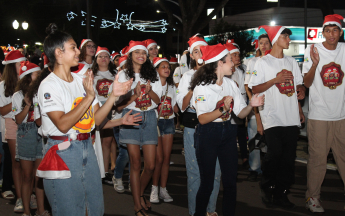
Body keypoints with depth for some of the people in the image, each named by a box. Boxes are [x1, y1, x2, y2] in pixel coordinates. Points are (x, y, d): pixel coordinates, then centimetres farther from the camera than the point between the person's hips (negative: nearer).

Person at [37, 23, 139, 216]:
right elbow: (63, 124, -22)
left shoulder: (82, 80, 9)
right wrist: (89, 97, -24)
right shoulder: (49, 85, -11)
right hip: (63, 153, -7)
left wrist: (114, 95, -6)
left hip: (87, 148, 7)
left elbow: (96, 119, 5)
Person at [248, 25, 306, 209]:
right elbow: (254, 89, -4)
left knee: (288, 158, 4)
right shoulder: (263, 62, 1)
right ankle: (266, 188, 8)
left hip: (292, 118, 5)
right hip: (273, 117, -5)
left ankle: (281, 194, 14)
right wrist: (275, 80, -12)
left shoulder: (291, 62, 17)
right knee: (275, 153, -14)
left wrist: (301, 90, 5)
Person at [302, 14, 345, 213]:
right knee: (318, 159, 1)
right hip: (319, 115, -3)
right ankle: (312, 197, 15)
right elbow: (307, 83, -6)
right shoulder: (312, 50, -3)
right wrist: (314, 63, -21)